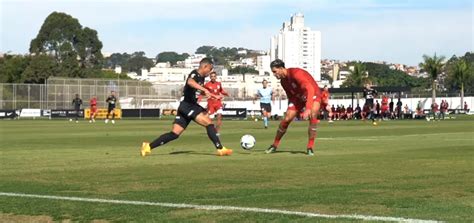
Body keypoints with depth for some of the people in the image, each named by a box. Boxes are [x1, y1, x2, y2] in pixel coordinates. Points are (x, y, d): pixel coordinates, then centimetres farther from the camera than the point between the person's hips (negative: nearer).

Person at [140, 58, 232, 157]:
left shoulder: (201, 77, 15)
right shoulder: (194, 74, -13)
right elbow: (190, 82, -39)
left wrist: (214, 96, 30)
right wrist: (205, 90, -48)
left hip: (192, 106, 9)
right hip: (187, 105, -9)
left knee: (175, 134, 4)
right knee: (209, 123, -16)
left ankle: (148, 146, 6)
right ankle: (220, 149, -14)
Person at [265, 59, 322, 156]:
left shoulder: (296, 73, -30)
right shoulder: (283, 81, -4)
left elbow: (310, 89, -40)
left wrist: (308, 109, -48)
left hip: (313, 95, -6)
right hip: (298, 98, 6)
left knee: (312, 116, -30)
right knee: (286, 119, -5)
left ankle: (310, 147, -19)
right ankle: (275, 145, 14)